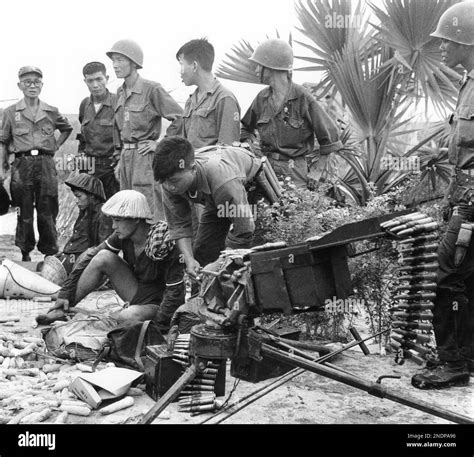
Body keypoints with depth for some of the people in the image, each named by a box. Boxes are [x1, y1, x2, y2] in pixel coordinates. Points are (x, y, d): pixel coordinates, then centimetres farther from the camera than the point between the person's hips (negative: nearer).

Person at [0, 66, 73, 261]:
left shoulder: (51, 112, 9)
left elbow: (67, 128, 27)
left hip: (46, 164, 1)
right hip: (22, 164, -1)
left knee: (48, 212, 1)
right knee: (24, 212, 3)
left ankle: (50, 253, 10)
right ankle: (25, 253, 14)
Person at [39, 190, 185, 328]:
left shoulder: (164, 245, -27)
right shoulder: (121, 237, -10)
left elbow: (176, 291, -24)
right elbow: (90, 257, -5)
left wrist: (159, 325, -25)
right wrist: (65, 293, -7)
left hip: (156, 303, -6)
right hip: (135, 292, 6)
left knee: (126, 318, -37)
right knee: (103, 257, -15)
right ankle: (63, 308, -8)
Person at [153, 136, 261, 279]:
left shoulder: (224, 181, -46)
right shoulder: (171, 185, -28)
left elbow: (243, 231, -38)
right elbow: (179, 225, -17)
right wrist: (189, 260, -30)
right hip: (216, 201, 5)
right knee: (201, 252, -2)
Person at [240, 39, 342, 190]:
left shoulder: (302, 98, -9)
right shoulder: (262, 98, 7)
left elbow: (329, 134, -4)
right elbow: (246, 127, 25)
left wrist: (318, 170, -1)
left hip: (296, 171, -4)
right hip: (267, 168, 4)